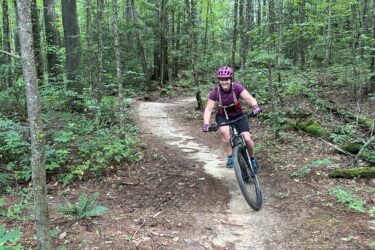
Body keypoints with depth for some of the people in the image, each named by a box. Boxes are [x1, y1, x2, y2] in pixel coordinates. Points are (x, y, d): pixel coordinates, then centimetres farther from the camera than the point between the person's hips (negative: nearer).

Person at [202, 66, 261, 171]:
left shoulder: (237, 87, -22)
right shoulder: (215, 91, -22)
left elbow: (249, 98, -31)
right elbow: (208, 109, -24)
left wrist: (255, 106, -52)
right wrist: (206, 124, -39)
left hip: (237, 115, 0)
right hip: (222, 116, 0)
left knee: (247, 139, -14)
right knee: (224, 131, -34)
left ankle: (252, 159, 15)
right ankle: (230, 157, -15)